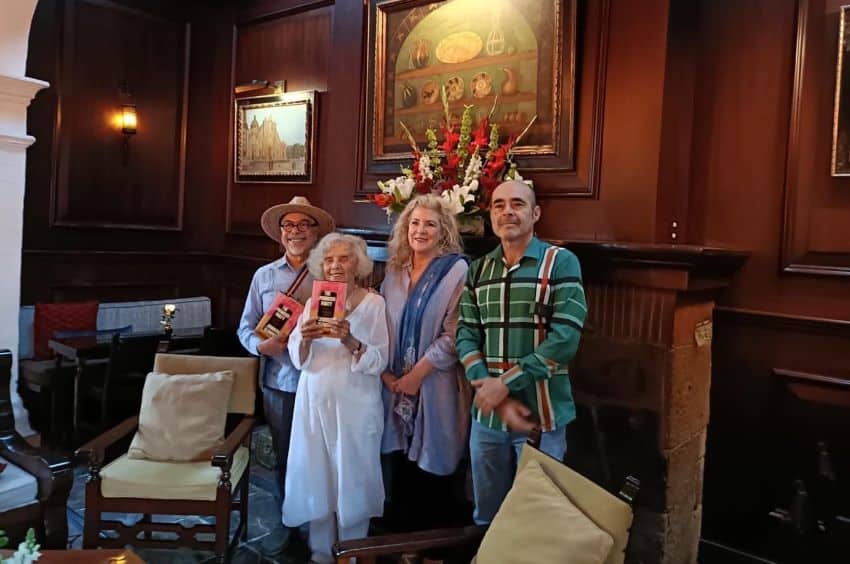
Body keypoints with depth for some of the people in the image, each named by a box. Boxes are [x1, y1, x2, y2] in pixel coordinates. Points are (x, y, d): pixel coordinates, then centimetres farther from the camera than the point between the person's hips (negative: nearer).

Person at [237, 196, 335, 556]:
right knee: (283, 456, 15)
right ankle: (285, 521, 34)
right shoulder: (264, 276, 6)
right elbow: (246, 326, 8)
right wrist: (260, 345, -11)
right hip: (279, 381, 2)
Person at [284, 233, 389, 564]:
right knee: (316, 475, 11)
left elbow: (379, 362, -11)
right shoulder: (313, 302, 8)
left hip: (355, 406, -3)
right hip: (314, 402, 4)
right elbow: (298, 359, 3)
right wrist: (306, 339, -17)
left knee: (352, 477, 4)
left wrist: (350, 341, -27)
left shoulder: (374, 303, -4)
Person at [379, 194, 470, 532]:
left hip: (435, 388, -5)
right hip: (396, 386, 5)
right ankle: (400, 538, 35)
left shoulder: (457, 270, -8)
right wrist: (385, 372, -2)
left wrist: (417, 374, -15)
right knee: (398, 472, 15)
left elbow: (453, 334, -14)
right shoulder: (395, 270, 8)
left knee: (431, 468, 7)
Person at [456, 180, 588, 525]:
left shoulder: (561, 263, -6)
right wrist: (494, 397, -13)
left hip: (540, 416, -4)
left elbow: (564, 339, -15)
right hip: (486, 414, 4)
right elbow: (466, 336, 1)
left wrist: (505, 384, -17)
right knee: (485, 518, 19)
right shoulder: (479, 270, 7)